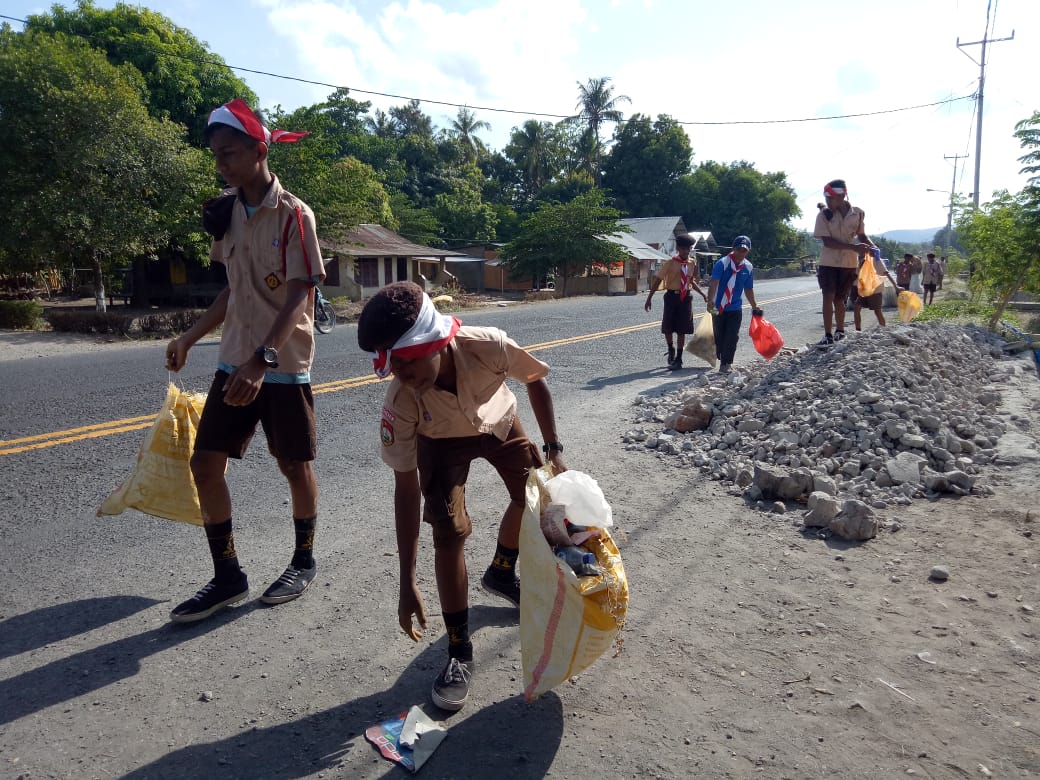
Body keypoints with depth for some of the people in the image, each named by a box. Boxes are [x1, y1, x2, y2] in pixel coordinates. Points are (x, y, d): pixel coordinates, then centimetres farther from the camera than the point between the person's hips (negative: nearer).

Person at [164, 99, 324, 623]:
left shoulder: (293, 214, -12)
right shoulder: (226, 211, 8)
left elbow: (300, 296, -19)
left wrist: (263, 358, -30)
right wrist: (190, 338, 15)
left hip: (283, 364, -6)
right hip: (234, 362, 6)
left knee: (295, 466, 6)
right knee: (205, 463, 3)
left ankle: (304, 562, 28)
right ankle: (227, 575, 17)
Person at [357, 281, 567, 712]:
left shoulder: (488, 346, -40)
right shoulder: (400, 400, -38)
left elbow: (535, 381, -16)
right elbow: (405, 489, -29)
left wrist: (553, 449, -16)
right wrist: (407, 583, -28)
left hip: (498, 422, 3)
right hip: (441, 440, -2)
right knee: (449, 530, -16)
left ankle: (501, 573, 37)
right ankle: (459, 652, 0)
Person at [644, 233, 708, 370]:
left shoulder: (692, 264, 5)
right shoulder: (669, 263, -7)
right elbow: (657, 280, -5)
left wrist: (703, 294, 13)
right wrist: (649, 298, -8)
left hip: (685, 298, 3)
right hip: (672, 297, -2)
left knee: (682, 331, 4)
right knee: (667, 328, 2)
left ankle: (678, 359, 14)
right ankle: (671, 350, 31)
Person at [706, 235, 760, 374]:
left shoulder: (748, 267, 2)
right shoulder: (722, 263, -13)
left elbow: (748, 289, 13)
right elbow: (714, 283, -24)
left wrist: (754, 307, 18)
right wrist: (710, 301, -37)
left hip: (735, 308, 3)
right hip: (718, 307, -3)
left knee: (732, 337, -4)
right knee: (719, 336, 8)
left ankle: (726, 363, 3)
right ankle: (724, 362, 26)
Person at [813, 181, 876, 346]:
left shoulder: (858, 213, -4)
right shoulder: (824, 215, -10)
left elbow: (861, 235, 12)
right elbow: (827, 241, -16)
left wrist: (872, 246, -7)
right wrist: (853, 247, -25)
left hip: (849, 263, 1)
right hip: (828, 262, -1)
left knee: (839, 298, 9)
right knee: (828, 297, -8)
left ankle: (840, 331, 25)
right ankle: (828, 335, -7)